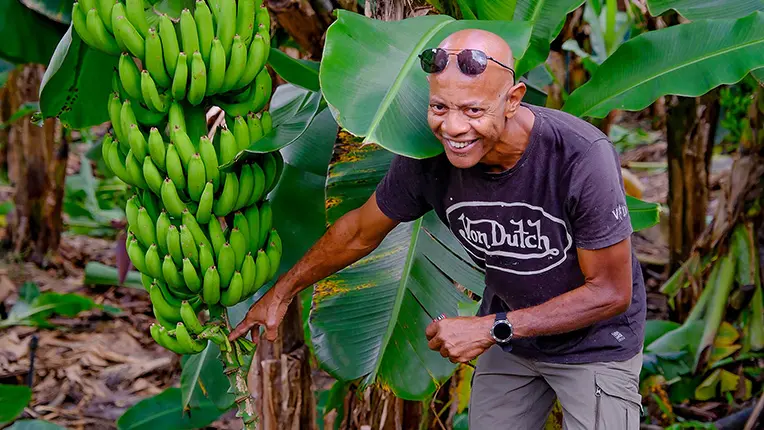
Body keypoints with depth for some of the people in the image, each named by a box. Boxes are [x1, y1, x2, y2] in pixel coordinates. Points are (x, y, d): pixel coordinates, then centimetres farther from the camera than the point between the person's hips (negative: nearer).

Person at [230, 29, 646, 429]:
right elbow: (361, 231, -1)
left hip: (594, 341, -3)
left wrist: (490, 328, -28)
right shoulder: (427, 155, -21)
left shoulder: (582, 157, -34)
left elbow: (610, 293, -25)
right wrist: (281, 293, 8)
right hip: (509, 332, 4)